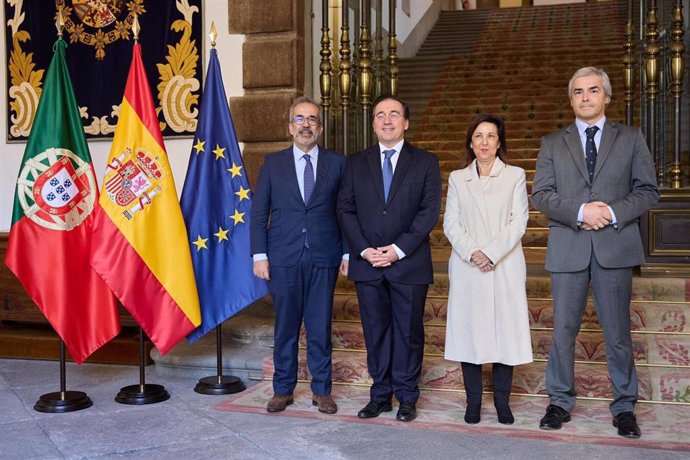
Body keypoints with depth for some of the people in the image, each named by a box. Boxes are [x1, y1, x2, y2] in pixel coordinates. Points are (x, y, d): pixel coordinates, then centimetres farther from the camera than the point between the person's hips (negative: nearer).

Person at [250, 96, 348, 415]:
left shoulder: (337, 163, 6)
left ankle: (321, 390, 18)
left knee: (320, 327, 6)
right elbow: (259, 213, 5)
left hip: (324, 258, 0)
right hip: (283, 258, 0)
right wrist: (259, 255, -2)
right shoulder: (273, 163, 6)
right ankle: (283, 390, 20)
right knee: (285, 327, 8)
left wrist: (347, 252, 1)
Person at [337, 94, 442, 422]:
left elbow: (429, 211, -4)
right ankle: (380, 394, 20)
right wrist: (363, 249, -8)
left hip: (409, 263, -2)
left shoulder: (425, 162, 4)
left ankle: (407, 398, 17)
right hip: (367, 263, 2)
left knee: (409, 332, 5)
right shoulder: (356, 163, 10)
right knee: (375, 331, 9)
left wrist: (399, 249, -13)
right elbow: (345, 209, 5)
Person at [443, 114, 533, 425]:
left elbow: (518, 222, -2)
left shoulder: (515, 176, 7)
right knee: (469, 331, 2)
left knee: (505, 330, 0)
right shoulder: (457, 178, 11)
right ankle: (473, 401, 12)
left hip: (505, 267, -1)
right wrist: (472, 253, -12)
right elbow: (450, 223, 3)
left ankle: (502, 401, 12)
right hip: (467, 269, 1)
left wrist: (492, 253, -14)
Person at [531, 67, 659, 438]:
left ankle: (624, 406, 20)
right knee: (563, 330, 7)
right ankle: (560, 401, 21)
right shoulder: (552, 144, 10)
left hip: (615, 245, 0)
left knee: (618, 332, 7)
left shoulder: (631, 138, 9)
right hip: (568, 248, 1)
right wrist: (580, 211, -15)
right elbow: (540, 194, 1)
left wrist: (613, 213, -13)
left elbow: (647, 190, 3)